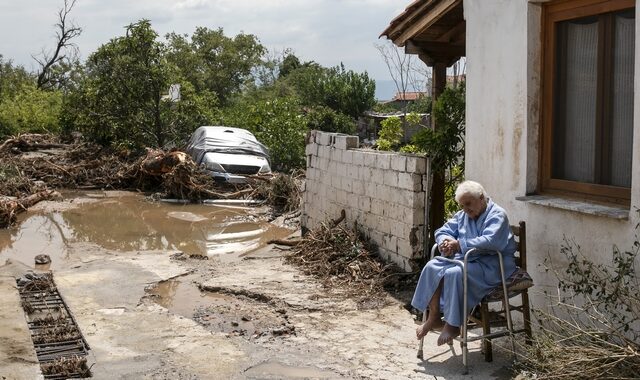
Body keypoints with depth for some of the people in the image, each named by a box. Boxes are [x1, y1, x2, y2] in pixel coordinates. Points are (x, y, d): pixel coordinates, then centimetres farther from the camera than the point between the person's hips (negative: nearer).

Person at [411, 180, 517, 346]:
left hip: (492, 265, -8)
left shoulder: (497, 215, -10)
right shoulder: (462, 215, 15)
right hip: (465, 259, 8)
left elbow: (490, 241, -27)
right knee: (432, 267, -13)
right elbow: (442, 231, 14)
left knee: (455, 273, -33)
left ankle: (453, 325, -20)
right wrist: (446, 242, -11)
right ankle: (434, 318, -6)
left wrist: (458, 244, -26)